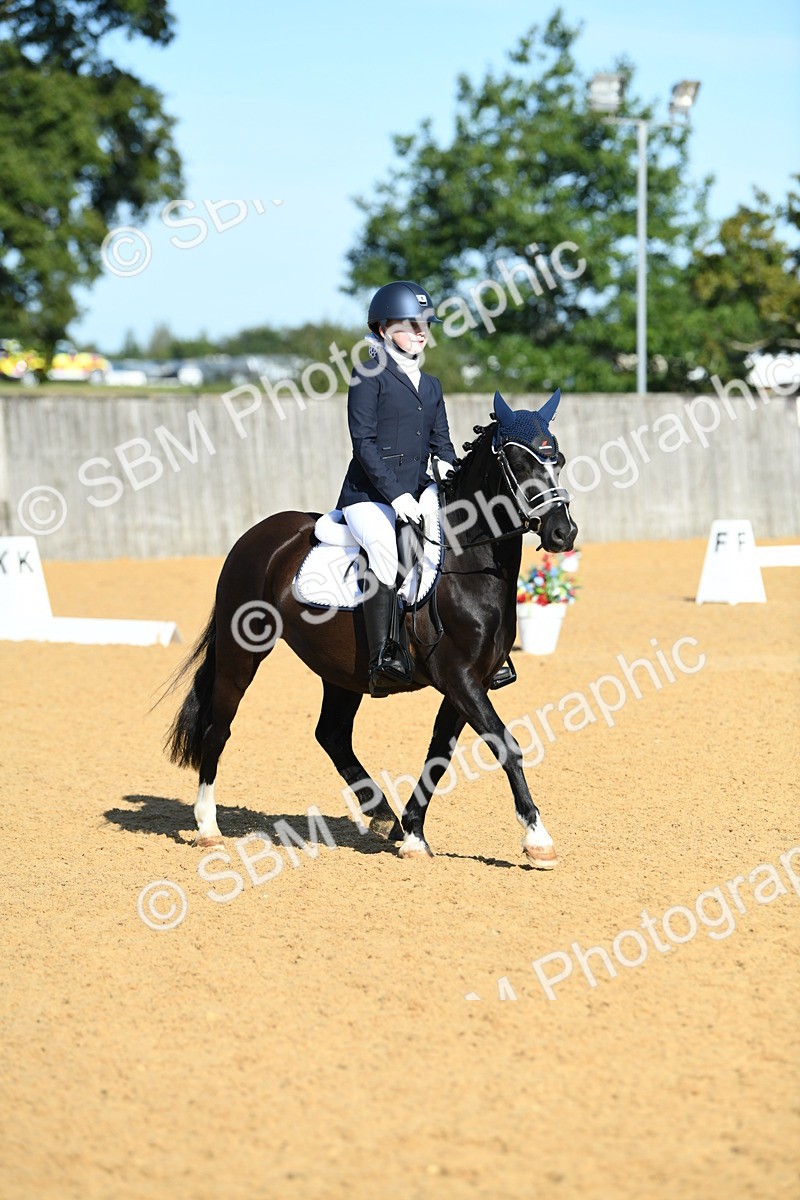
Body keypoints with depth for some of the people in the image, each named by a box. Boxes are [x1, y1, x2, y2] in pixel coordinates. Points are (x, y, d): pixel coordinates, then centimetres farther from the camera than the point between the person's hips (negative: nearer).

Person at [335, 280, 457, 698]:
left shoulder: (430, 385, 21)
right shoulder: (370, 377, -2)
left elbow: (440, 439, 21)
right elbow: (364, 443, -9)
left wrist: (447, 463, -4)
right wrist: (395, 494, -18)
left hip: (417, 497, 7)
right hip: (369, 496, -7)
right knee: (386, 549, -34)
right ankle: (384, 659, -37)